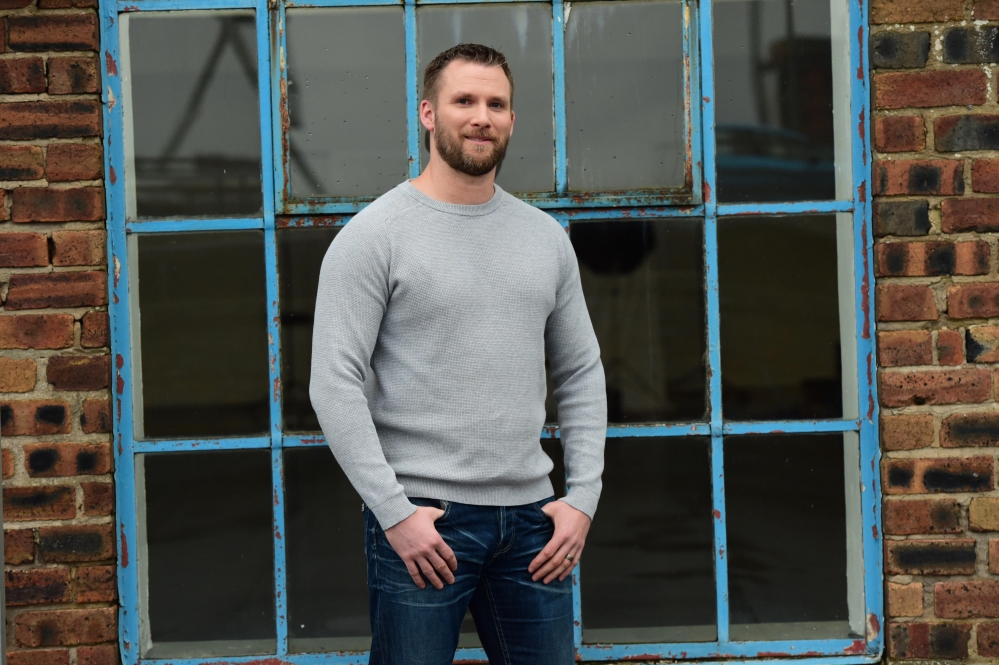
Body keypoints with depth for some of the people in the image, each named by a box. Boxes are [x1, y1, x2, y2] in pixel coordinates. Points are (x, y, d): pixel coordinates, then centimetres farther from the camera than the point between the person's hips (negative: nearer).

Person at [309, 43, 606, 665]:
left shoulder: (546, 237, 11)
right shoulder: (375, 235, -5)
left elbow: (582, 373, 15)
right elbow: (334, 384, -11)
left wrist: (584, 497, 5)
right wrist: (394, 512, -15)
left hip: (530, 515, 5)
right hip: (421, 519, -5)